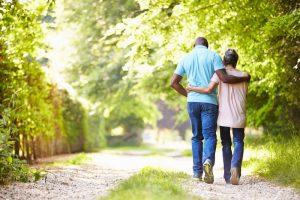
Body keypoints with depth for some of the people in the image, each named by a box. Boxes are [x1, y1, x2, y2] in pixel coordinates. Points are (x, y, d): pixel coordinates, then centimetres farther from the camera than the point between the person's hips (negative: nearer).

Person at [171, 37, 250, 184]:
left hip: (192, 101, 3)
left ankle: (197, 172, 8)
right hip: (209, 101, -3)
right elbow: (224, 78, -11)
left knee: (196, 137, 12)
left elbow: (174, 82, 9)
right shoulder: (213, 56, 0)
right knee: (209, 135, -4)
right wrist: (244, 78, 1)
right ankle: (208, 161, -32)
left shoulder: (186, 58, 10)